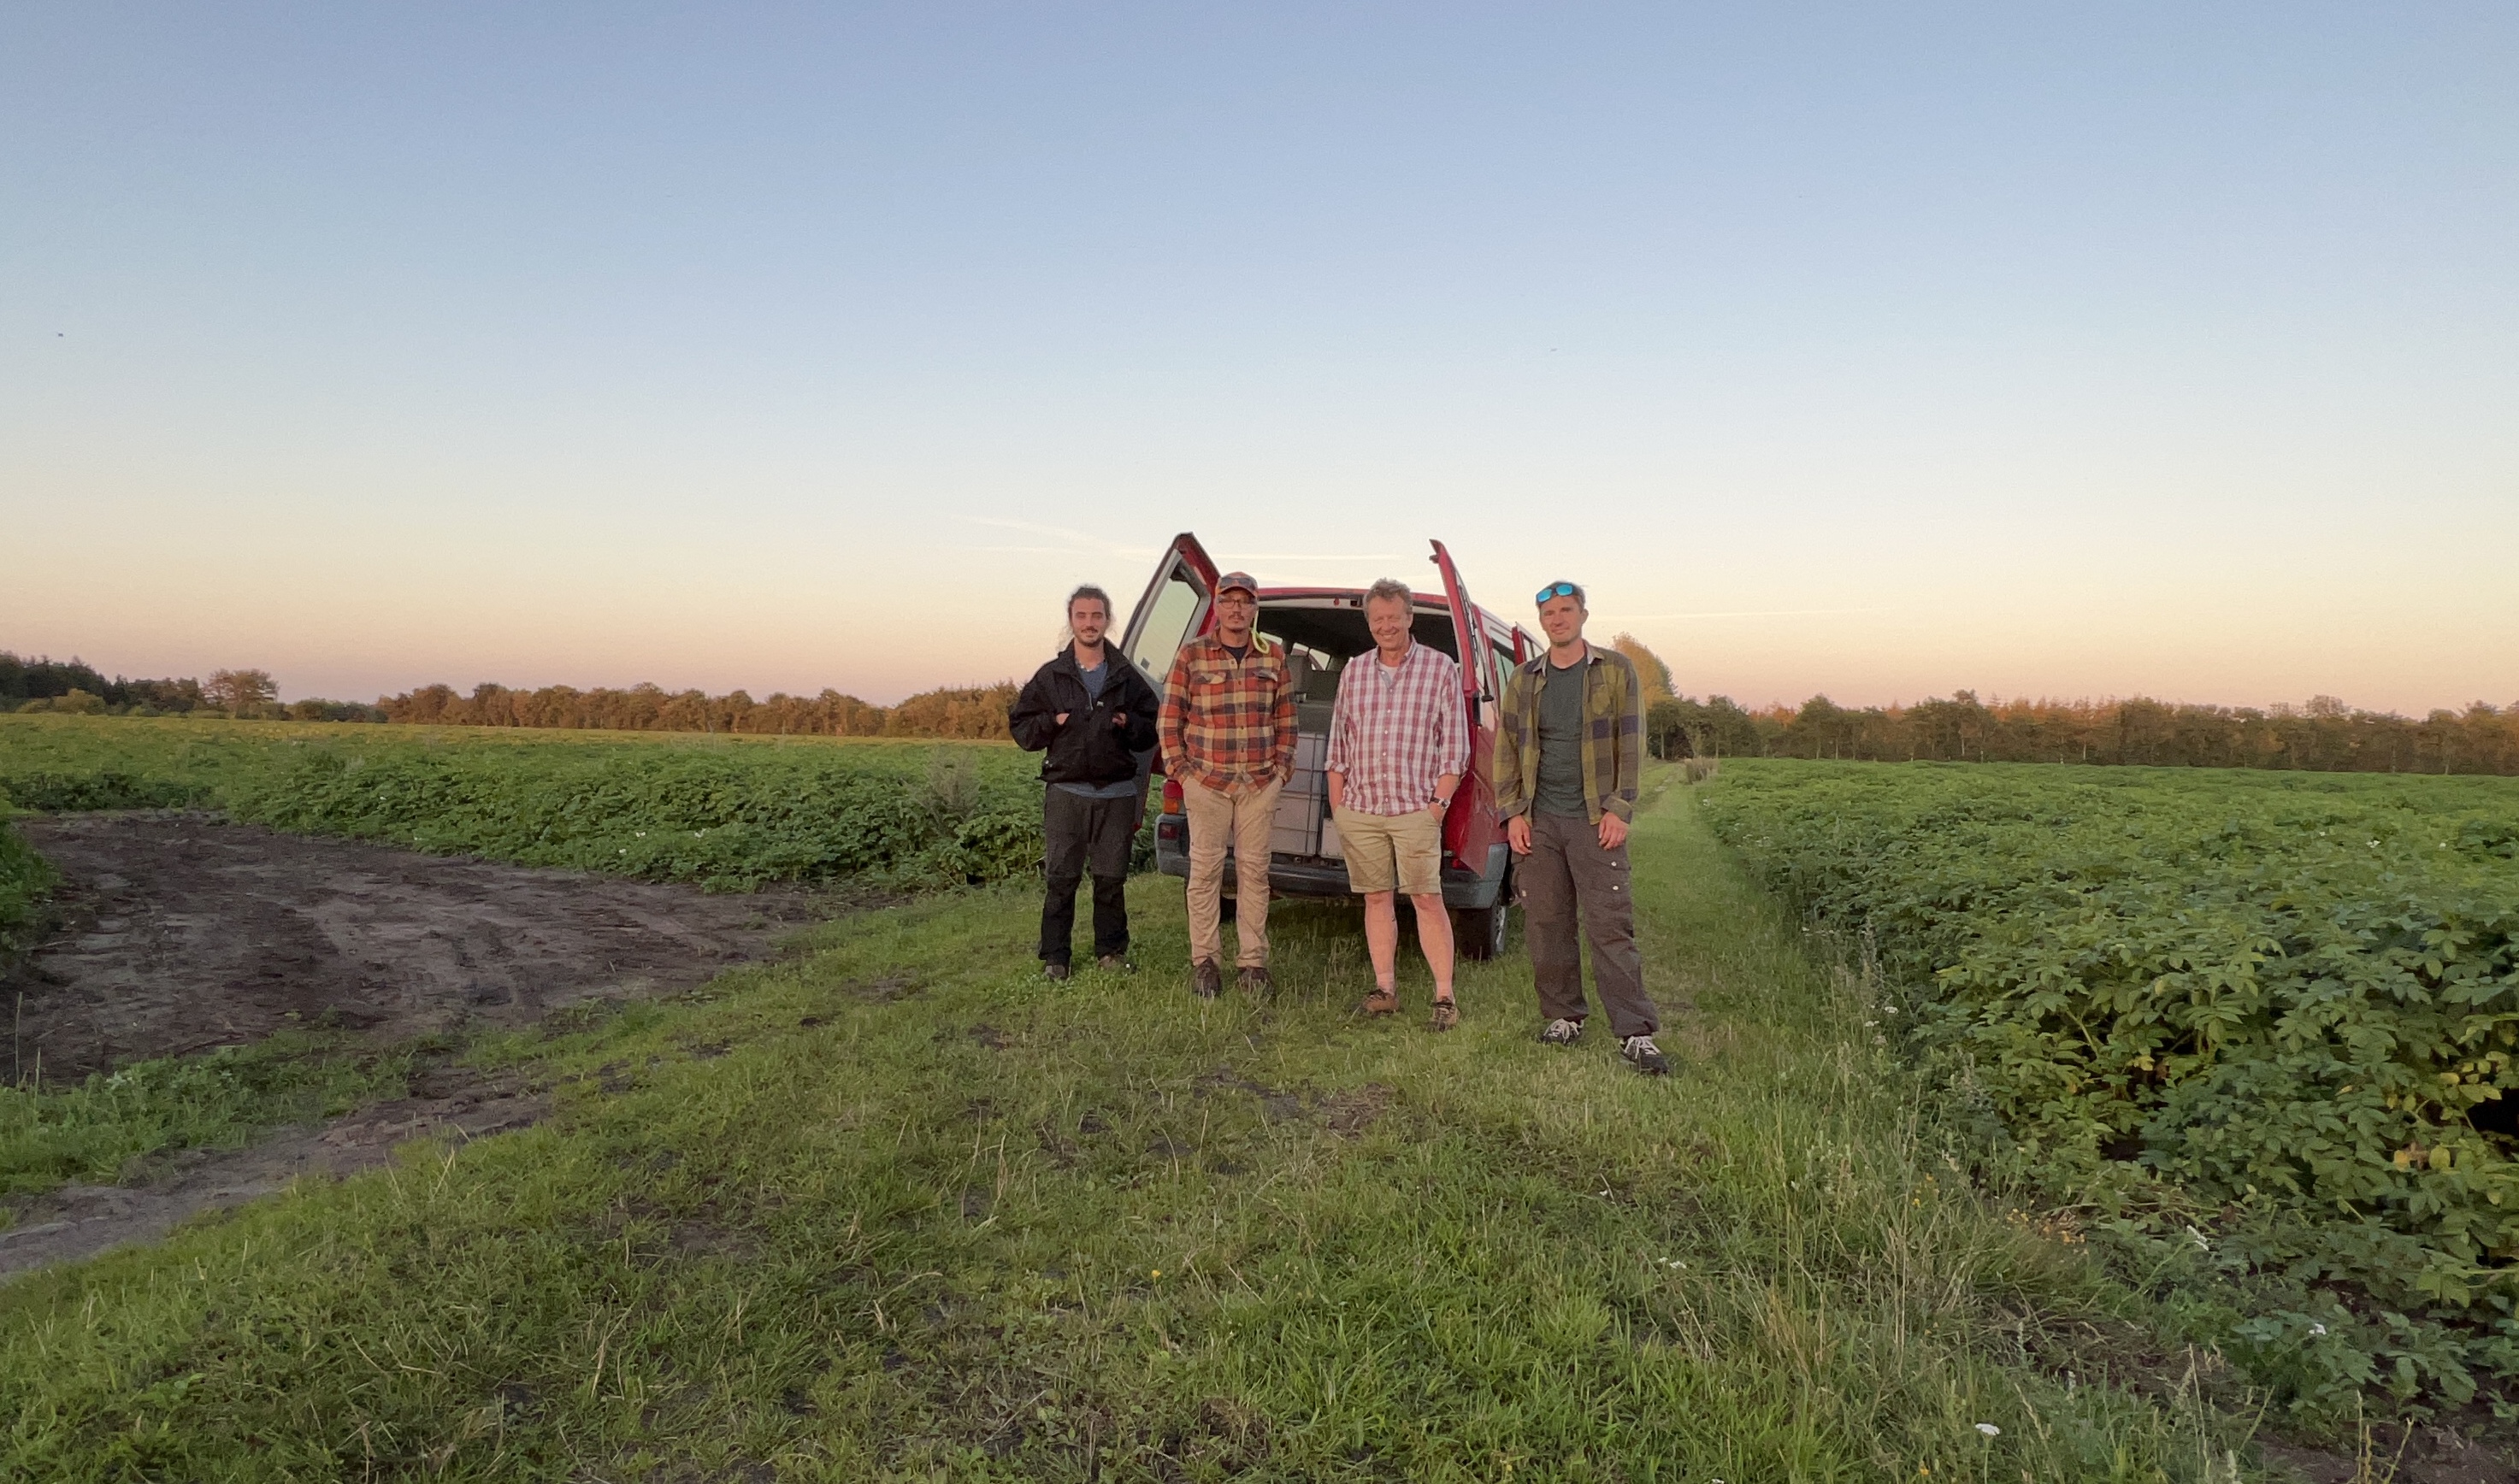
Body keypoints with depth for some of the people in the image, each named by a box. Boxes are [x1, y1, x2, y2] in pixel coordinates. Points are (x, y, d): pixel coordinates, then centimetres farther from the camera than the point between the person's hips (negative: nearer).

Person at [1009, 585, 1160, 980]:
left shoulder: (1128, 678, 8)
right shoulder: (1049, 677, 6)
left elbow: (1152, 730, 12)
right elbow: (1019, 726, 8)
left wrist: (1130, 724, -8)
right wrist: (1053, 722, -9)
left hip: (1117, 794, 1)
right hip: (1066, 792, -1)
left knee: (1112, 878, 7)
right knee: (1061, 879, 0)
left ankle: (1112, 951, 20)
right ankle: (1054, 957, 9)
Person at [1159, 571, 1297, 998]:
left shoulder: (1275, 656, 8)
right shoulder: (1191, 654, 1)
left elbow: (1285, 718, 13)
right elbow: (1170, 717, 3)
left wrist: (1281, 768, 6)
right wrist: (1180, 770, -3)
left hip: (1260, 783, 2)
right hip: (1206, 782, -2)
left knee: (1254, 869, 5)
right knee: (1205, 869, 2)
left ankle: (1253, 961, 15)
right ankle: (1204, 960, 13)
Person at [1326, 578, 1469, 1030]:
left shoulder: (1441, 668, 1)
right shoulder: (1353, 671, 11)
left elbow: (1455, 744, 0)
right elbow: (1338, 746, 14)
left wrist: (1439, 803, -7)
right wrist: (1337, 807, 8)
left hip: (1416, 810, -3)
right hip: (1361, 808, 4)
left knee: (1427, 899, -5)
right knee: (1377, 898, 8)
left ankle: (1445, 998, 0)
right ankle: (1384, 989, 16)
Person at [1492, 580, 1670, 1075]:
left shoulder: (1616, 671, 4)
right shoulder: (1524, 680, 11)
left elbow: (1630, 744, 0)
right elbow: (1506, 749, 11)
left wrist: (1618, 810, -8)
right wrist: (1513, 813, 2)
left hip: (1594, 820, -3)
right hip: (1538, 820, 3)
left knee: (1611, 926, -6)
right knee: (1545, 923, 6)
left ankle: (1635, 1033, -3)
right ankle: (1563, 1017, 20)